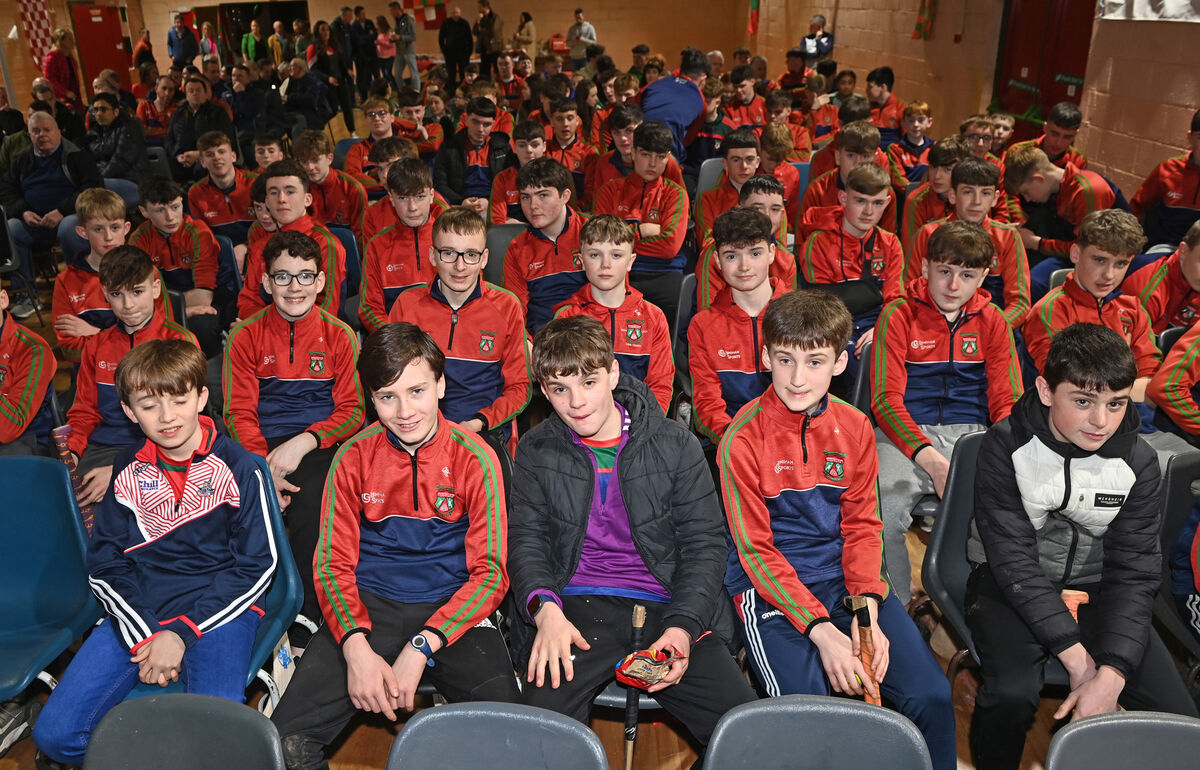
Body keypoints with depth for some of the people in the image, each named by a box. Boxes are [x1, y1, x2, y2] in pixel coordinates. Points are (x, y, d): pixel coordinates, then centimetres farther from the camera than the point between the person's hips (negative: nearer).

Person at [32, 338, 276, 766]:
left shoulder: (236, 466, -4)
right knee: (54, 735, -12)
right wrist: (142, 636, -8)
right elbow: (103, 565, 8)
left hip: (217, 607, -4)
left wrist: (181, 633, -12)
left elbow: (256, 566, -4)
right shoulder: (128, 469, 8)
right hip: (137, 610, 4)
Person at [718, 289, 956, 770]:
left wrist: (868, 609, -9)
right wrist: (820, 630, -19)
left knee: (931, 696, -10)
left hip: (845, 577, 4)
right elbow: (756, 550, -10)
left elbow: (862, 525, 7)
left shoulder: (854, 428, 3)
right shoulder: (743, 439, -11)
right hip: (768, 586, -4)